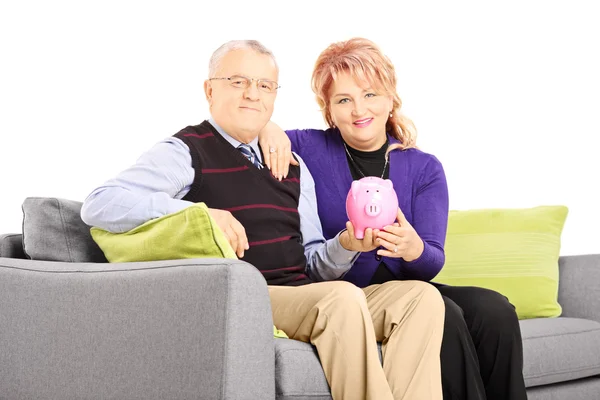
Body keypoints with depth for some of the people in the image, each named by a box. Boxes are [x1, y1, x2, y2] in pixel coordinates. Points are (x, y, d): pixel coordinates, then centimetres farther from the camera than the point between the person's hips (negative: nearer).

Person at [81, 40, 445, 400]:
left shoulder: (293, 166, 21)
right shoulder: (186, 153, 1)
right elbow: (98, 205, -13)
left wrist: (346, 245, -4)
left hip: (308, 297, 7)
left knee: (421, 296, -12)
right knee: (343, 297, -32)